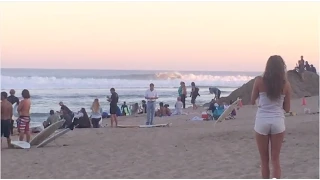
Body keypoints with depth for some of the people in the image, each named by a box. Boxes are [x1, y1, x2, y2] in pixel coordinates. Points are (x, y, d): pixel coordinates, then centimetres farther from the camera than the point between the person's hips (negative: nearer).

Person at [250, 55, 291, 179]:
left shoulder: (259, 81, -6)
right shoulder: (286, 84, -1)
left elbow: (252, 101, 8)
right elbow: (287, 109, 5)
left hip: (262, 122, -1)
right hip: (278, 122, 1)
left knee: (264, 160, 10)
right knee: (275, 160, 6)